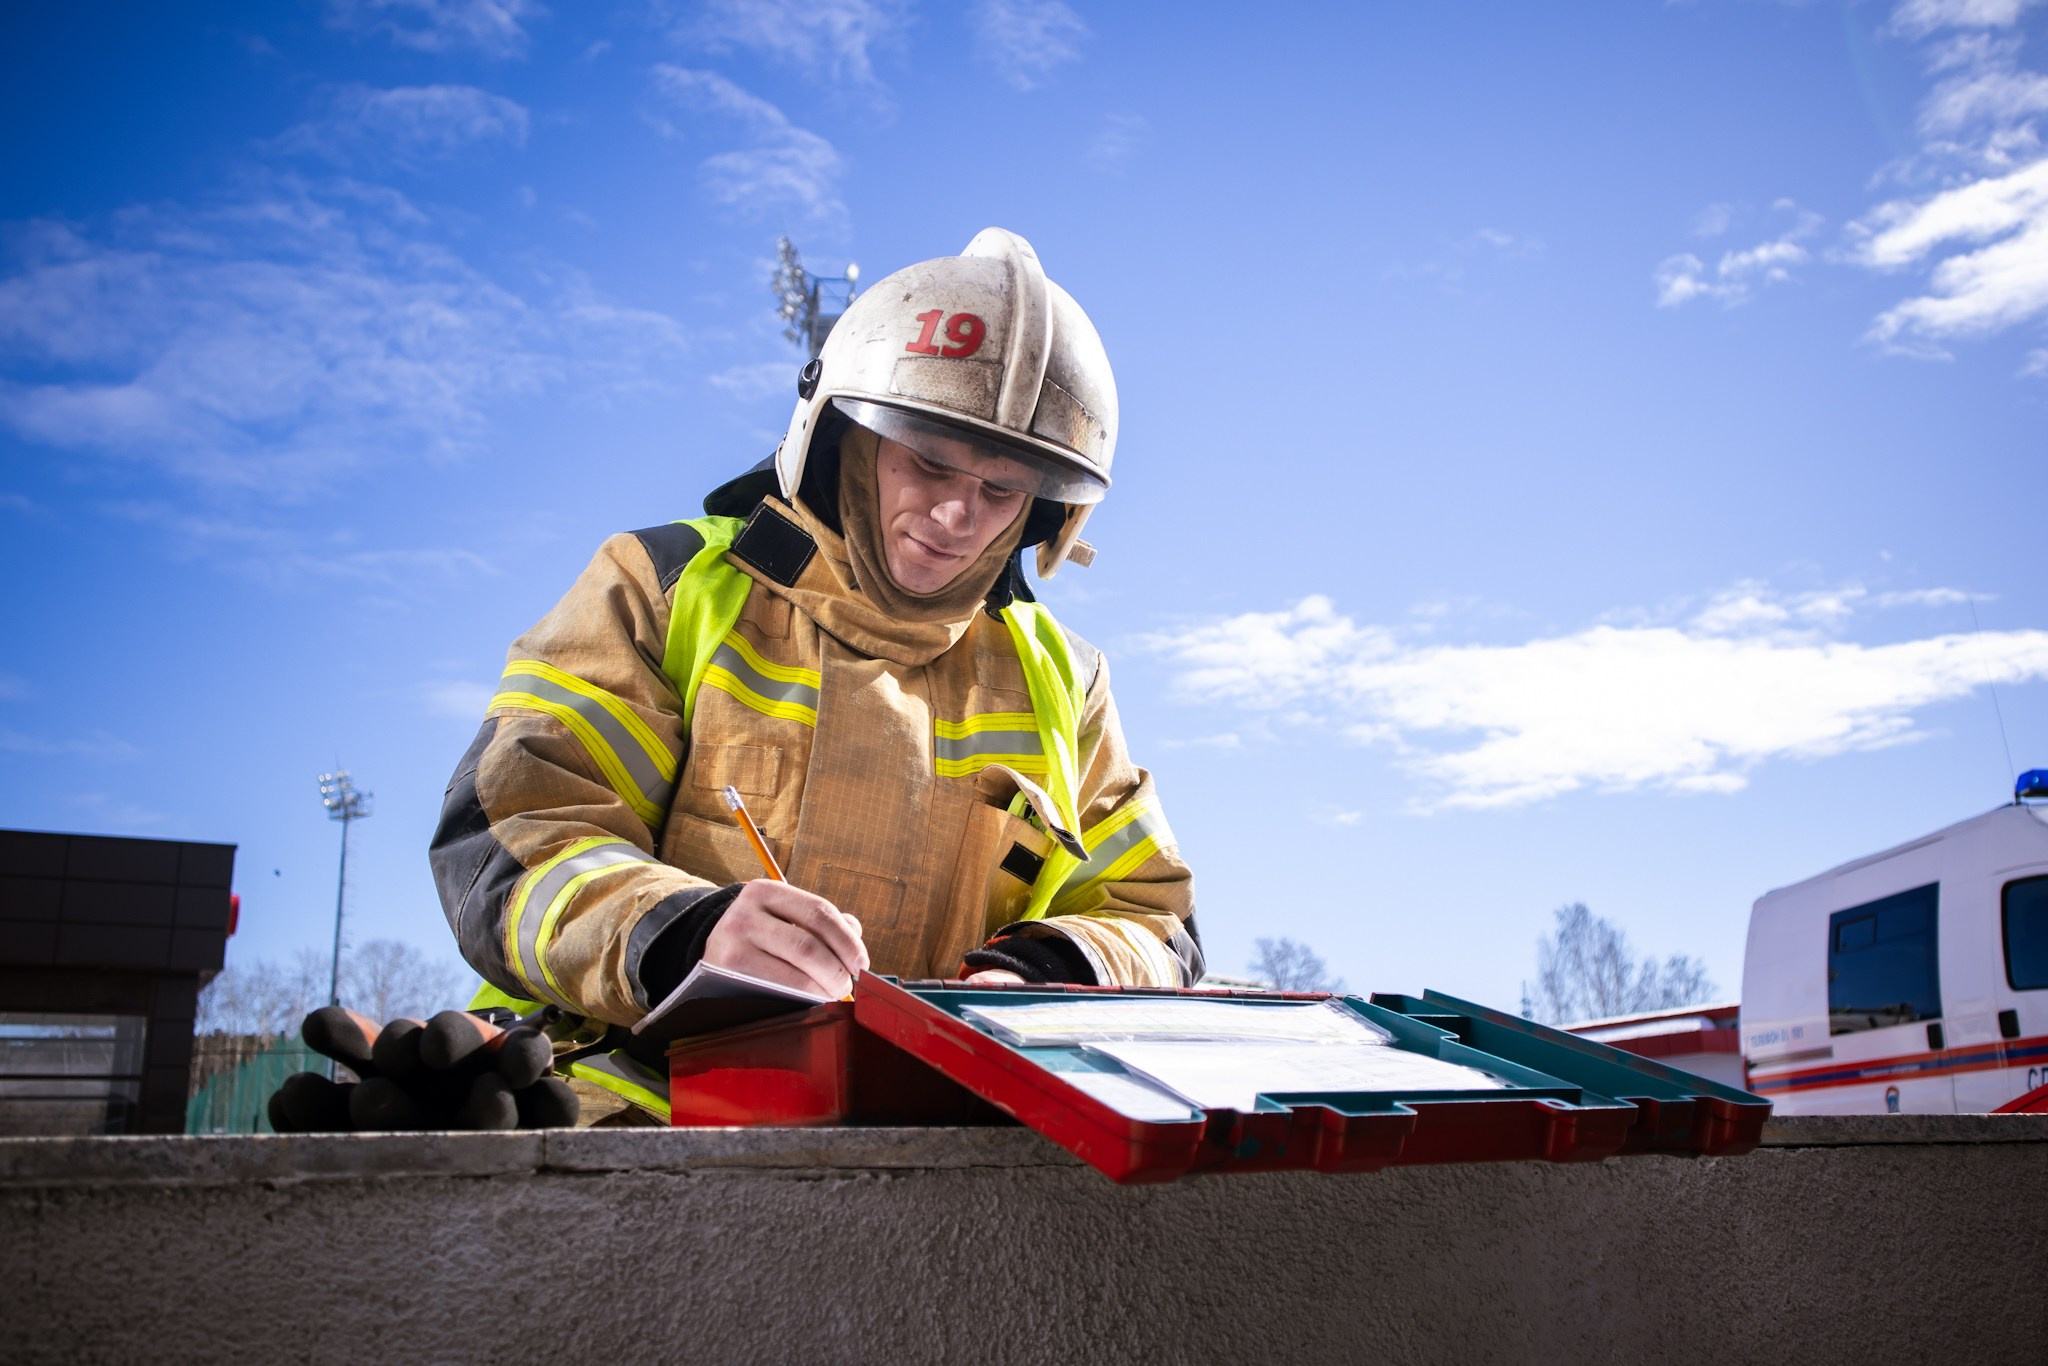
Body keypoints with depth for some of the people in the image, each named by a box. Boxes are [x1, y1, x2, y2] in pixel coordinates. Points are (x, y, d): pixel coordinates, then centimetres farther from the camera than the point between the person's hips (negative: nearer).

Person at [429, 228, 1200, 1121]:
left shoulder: (1057, 679, 18)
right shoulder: (669, 590, 8)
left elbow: (1150, 921, 19)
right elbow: (504, 843, -1)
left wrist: (1036, 976, -6)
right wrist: (683, 934, -22)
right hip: (649, 1099, -3)